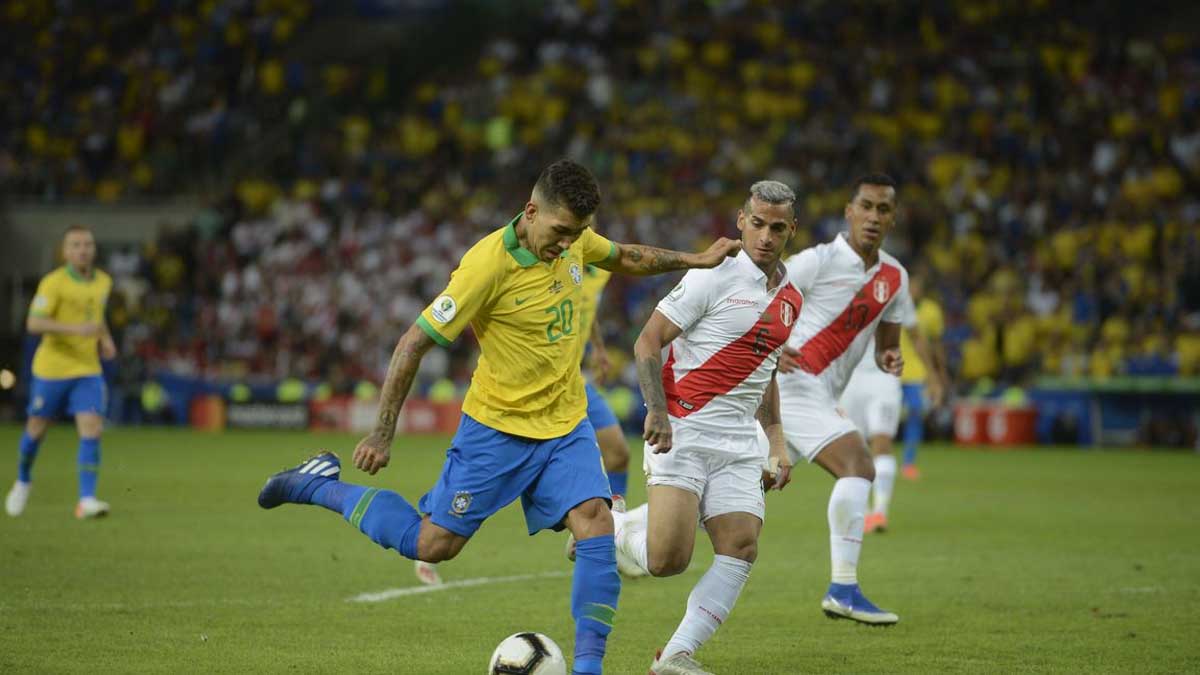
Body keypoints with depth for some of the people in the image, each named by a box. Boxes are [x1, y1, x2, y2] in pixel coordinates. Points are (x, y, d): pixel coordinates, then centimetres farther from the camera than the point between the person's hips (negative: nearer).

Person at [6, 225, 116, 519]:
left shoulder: (103, 282, 6)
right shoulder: (54, 283, -13)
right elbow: (34, 323, -23)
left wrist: (105, 339, 8)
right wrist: (76, 329, -32)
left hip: (88, 370, 3)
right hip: (51, 369, -3)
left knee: (92, 430, -13)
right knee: (37, 429, 12)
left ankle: (87, 500, -14)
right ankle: (23, 481, 39)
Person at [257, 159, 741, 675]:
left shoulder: (572, 238, -3)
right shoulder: (487, 265, -25)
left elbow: (625, 258, 23)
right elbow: (414, 343, -20)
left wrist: (693, 260, 19)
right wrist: (381, 437, -19)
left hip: (566, 424, 5)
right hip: (498, 425, -5)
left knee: (596, 525, -15)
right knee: (434, 545, 1)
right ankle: (322, 485, 21)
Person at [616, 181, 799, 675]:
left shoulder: (790, 299, 14)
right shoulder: (714, 277, -8)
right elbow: (647, 342, -10)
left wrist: (778, 444, 20)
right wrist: (658, 411, -22)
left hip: (740, 445, 6)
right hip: (682, 432, -6)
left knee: (742, 548, -11)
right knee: (668, 559, -16)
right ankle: (614, 529, 17)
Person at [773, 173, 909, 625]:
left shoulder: (894, 277, 11)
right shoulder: (817, 261, -11)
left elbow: (886, 343, 20)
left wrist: (890, 359, -4)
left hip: (821, 397, 8)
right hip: (793, 382, -8)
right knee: (858, 466, -22)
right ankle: (843, 590, -23)